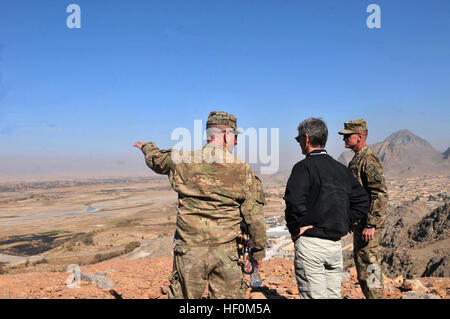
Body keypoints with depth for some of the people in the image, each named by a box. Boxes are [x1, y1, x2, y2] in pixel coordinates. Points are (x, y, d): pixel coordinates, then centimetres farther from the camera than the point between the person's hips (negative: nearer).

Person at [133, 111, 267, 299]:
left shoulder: (181, 161, -2)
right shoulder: (243, 170, -5)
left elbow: (155, 159, 21)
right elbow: (254, 217, -3)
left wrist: (146, 147, 44)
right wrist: (258, 251, 10)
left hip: (189, 250, 1)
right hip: (225, 252, 0)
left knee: (182, 295, 14)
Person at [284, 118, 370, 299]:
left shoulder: (304, 167, -11)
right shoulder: (341, 169, 11)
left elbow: (294, 202, -25)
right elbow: (362, 201, 14)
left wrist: (295, 229, -12)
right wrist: (344, 223, 13)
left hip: (310, 243, -7)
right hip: (336, 244, 7)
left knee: (313, 296, 2)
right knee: (334, 294, 18)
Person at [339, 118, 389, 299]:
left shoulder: (369, 160, -16)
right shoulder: (356, 159, 15)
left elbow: (381, 194, -22)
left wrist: (370, 225, -24)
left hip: (369, 226, -10)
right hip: (359, 224, 10)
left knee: (369, 271, -4)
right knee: (362, 270, 18)